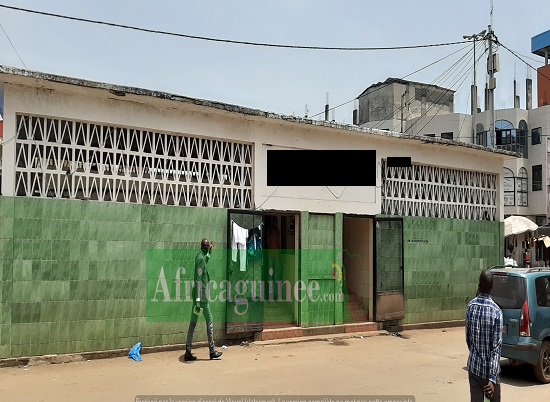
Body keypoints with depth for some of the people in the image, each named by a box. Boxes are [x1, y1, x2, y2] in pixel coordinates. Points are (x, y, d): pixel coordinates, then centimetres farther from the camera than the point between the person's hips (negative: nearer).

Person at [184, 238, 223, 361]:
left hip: (198, 296, 9)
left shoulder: (201, 257, 13)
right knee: (209, 321, 0)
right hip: (202, 295, -9)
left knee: (193, 322, 7)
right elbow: (198, 280, -21)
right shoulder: (201, 258, -14)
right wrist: (198, 300, -23)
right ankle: (212, 351, 6)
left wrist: (209, 253, 46)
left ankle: (188, 352, 9)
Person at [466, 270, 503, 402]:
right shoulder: (496, 311, -15)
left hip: (473, 366, 3)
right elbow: (496, 347, -17)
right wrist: (492, 379, -18)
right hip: (489, 369, -3)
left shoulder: (471, 306, -4)